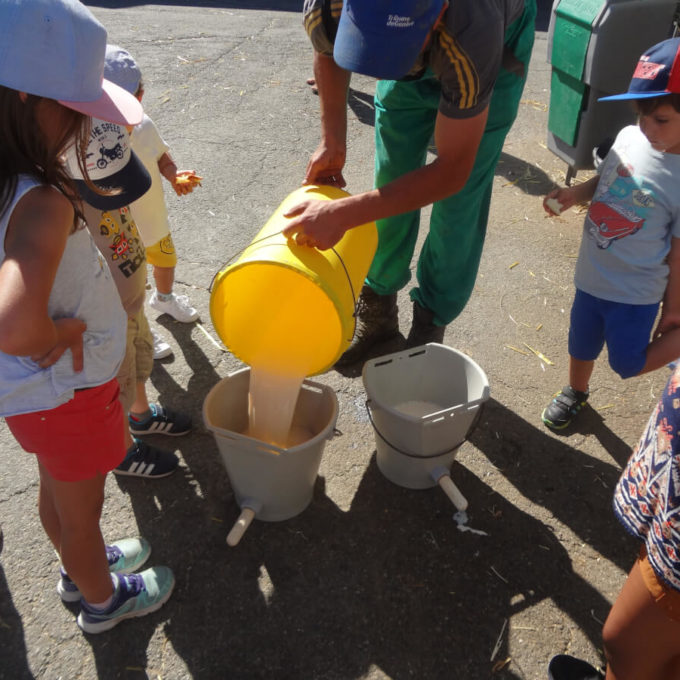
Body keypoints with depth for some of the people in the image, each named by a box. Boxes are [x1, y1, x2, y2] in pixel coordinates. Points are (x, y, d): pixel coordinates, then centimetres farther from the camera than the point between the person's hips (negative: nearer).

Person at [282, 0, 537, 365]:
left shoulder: (470, 31, -47)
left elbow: (452, 171, -38)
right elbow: (327, 52, -6)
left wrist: (342, 214, -46)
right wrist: (332, 140, -16)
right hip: (411, 63, 4)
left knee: (460, 198, -8)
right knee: (392, 174, 3)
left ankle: (430, 325, 11)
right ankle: (378, 310, 22)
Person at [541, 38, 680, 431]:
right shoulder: (629, 138, -9)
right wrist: (573, 195, -9)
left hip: (635, 292, -5)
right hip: (592, 276, 5)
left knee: (628, 364, 4)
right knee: (581, 344, 23)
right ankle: (575, 393, 50)